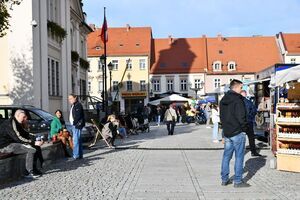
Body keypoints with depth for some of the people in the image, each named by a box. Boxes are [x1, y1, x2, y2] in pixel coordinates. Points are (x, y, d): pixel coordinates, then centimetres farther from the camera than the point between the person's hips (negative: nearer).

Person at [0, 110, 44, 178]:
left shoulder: (17, 123, 13)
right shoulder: (10, 124, -19)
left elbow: (25, 134, 18)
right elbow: (19, 139, -26)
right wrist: (34, 142, -26)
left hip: (13, 143, 11)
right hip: (6, 146, -11)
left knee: (36, 147, 5)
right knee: (31, 149, -22)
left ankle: (34, 169, 5)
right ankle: (30, 172, -14)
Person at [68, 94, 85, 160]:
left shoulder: (78, 105, -11)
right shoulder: (73, 106, 19)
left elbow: (78, 116, -19)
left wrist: (74, 123, -13)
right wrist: (73, 124, 12)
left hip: (77, 125, -10)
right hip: (74, 125, 10)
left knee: (75, 140, -11)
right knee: (78, 140, 13)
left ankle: (76, 155, -10)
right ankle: (80, 155, 19)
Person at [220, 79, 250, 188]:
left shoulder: (223, 100, 12)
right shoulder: (237, 100, -15)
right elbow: (241, 117, -18)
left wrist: (225, 127, 17)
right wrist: (245, 128, -5)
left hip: (227, 132, 8)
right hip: (238, 132, -8)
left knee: (226, 156, 13)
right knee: (239, 157, 0)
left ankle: (224, 179, 18)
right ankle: (238, 181, 5)